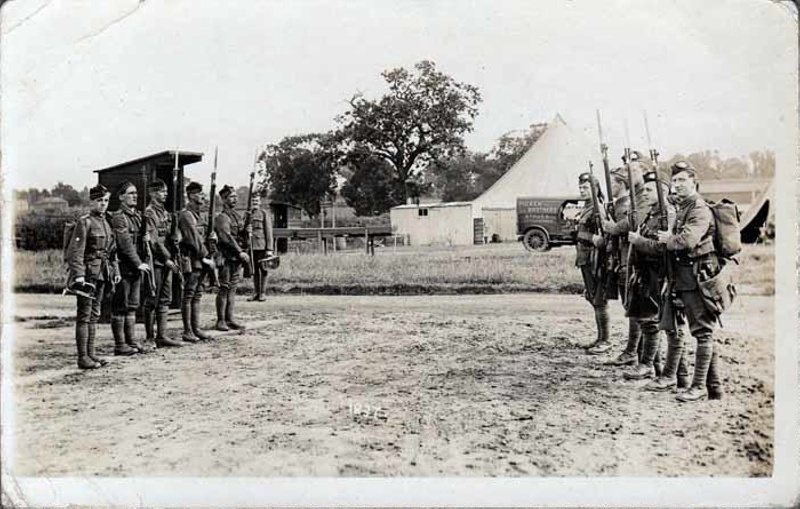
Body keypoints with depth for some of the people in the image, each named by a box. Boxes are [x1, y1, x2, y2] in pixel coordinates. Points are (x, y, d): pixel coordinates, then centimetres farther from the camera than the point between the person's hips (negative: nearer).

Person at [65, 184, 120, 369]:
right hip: (88, 274, -8)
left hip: (102, 275, 8)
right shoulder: (84, 222, -9)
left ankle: (91, 353, 19)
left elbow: (112, 250, 20)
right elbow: (76, 251, -16)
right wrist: (79, 275, -23)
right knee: (84, 316, -4)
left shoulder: (107, 222, 14)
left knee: (94, 315, 12)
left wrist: (116, 271, 15)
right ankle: (83, 357, 1)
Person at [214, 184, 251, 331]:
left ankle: (230, 319, 15)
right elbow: (226, 237, -19)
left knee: (232, 289, 10)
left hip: (237, 258, 8)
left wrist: (246, 232, -2)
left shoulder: (238, 216, 16)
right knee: (224, 289, -2)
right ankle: (221, 321, 4)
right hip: (226, 257, -8)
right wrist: (240, 252, -21)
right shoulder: (222, 217, -9)